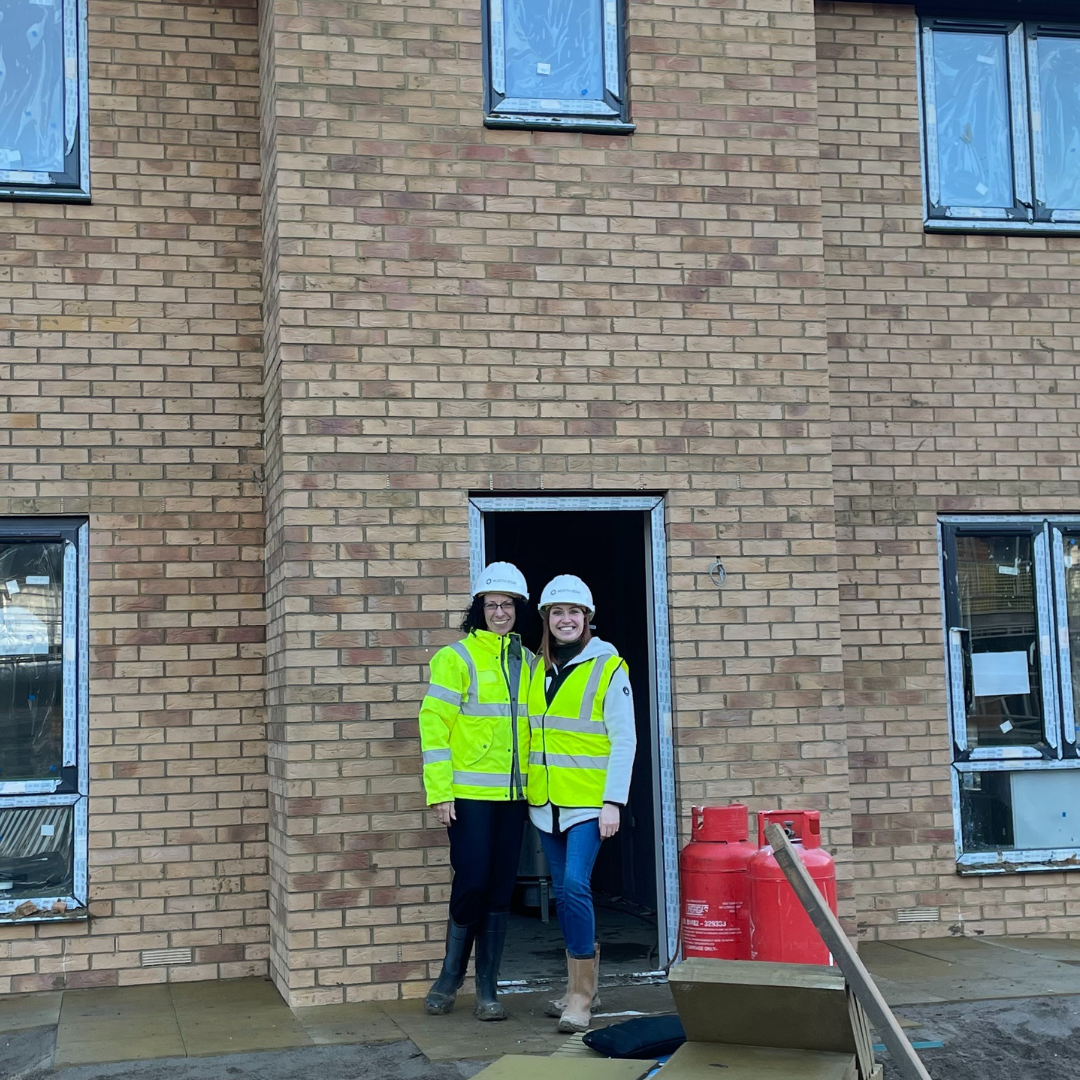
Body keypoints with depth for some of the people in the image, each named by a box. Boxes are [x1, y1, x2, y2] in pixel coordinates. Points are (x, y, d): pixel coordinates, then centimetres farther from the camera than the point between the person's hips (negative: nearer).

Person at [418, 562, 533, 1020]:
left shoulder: (527, 662, 13)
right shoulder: (457, 657, -4)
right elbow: (434, 725, -8)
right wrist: (440, 790, -13)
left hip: (513, 795, 5)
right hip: (469, 793, -5)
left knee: (500, 891, 6)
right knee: (472, 883, -6)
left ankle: (487, 989, 15)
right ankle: (450, 976, 15)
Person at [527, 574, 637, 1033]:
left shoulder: (608, 668, -5)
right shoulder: (538, 668, 11)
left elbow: (624, 740, -7)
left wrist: (614, 802, -13)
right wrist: (528, 790, 12)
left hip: (588, 801, -6)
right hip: (546, 803, 6)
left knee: (575, 885, -16)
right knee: (563, 892, 11)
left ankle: (581, 995, -7)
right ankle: (582, 985, 24)